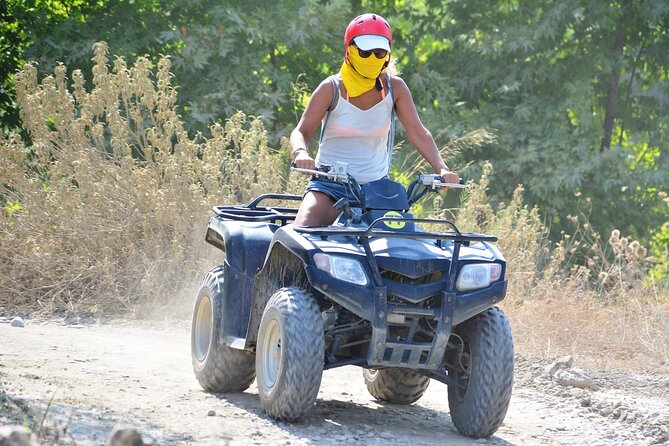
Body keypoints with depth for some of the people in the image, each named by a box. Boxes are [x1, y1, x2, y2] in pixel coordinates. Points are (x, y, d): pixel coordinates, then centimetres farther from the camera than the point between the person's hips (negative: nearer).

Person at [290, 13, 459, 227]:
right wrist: (300, 153, -32)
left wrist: (441, 168, -19)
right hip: (329, 185, -2)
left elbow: (418, 133, -3)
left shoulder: (394, 87, 2)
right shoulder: (332, 88, -3)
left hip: (376, 187, 2)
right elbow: (301, 131, -8)